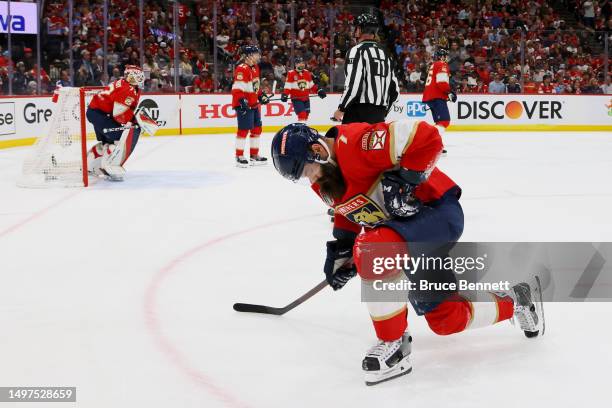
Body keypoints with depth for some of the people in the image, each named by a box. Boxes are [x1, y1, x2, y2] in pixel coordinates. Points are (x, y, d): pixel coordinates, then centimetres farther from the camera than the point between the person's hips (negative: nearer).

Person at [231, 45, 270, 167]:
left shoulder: (255, 68, 14)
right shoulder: (242, 69, -17)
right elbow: (237, 88, -22)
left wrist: (261, 96, 17)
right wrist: (242, 101, -29)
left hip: (254, 104, 10)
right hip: (244, 105, -10)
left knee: (257, 129, 13)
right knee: (244, 129, -8)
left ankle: (254, 155, 23)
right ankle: (239, 156, 0)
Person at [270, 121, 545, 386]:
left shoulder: (355, 143, -27)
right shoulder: (325, 179, 3)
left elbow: (427, 138, -30)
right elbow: (349, 212, 20)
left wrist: (403, 181, -29)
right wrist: (341, 250, 10)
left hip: (437, 210, -10)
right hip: (407, 229, 10)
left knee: (372, 251, -34)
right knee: (445, 320, 11)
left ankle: (394, 345, -18)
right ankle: (514, 301, 34)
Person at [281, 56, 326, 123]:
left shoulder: (307, 73, 8)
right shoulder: (291, 73, -8)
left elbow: (311, 84, 18)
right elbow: (288, 86, -9)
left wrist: (318, 91, 9)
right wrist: (285, 94, -21)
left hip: (306, 99, 6)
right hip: (296, 99, -6)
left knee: (306, 115, 11)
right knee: (302, 115, -19)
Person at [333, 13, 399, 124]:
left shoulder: (357, 51, -7)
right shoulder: (385, 54, 15)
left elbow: (353, 85, -17)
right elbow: (394, 89, 16)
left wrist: (341, 109, -7)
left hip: (359, 112, -7)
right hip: (379, 114, 7)